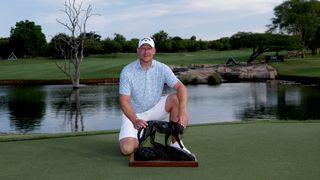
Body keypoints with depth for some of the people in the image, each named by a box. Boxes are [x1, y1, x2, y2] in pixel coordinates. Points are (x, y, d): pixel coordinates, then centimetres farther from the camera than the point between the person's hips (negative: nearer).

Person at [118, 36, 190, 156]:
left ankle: (175, 143, -15)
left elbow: (180, 87, -19)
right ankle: (139, 135, 15)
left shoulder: (162, 69, -8)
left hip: (155, 109, 2)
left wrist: (183, 110, -39)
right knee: (127, 149, -23)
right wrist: (135, 121, -34)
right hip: (134, 114, -2)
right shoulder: (127, 71, -14)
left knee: (176, 99, -25)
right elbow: (124, 100, -17)